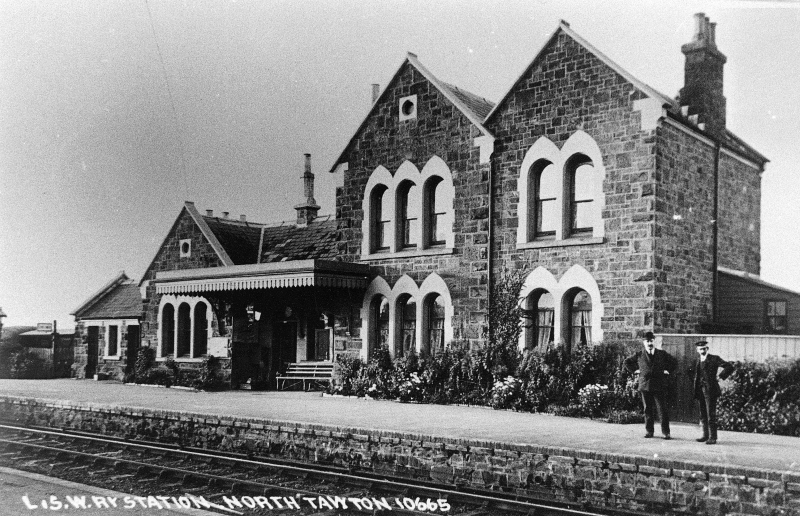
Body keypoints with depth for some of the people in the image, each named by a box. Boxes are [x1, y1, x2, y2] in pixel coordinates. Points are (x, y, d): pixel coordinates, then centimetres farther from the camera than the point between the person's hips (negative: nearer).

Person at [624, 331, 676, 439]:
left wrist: (668, 371, 5)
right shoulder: (639, 355, 7)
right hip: (645, 387, 1)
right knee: (648, 410, 6)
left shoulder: (662, 354, 6)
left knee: (663, 410, -4)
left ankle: (666, 432, 1)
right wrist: (635, 370, 9)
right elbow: (627, 362, 19)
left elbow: (673, 362, 18)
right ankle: (649, 431, 14)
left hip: (660, 387, -1)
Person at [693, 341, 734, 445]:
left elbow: (729, 367, -9)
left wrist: (721, 377, -8)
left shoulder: (714, 359, -4)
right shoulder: (698, 359, 14)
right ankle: (705, 435, 20)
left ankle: (713, 438, -4)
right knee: (703, 415, 11)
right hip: (700, 390, 6)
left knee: (711, 415, -6)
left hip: (710, 390, -6)